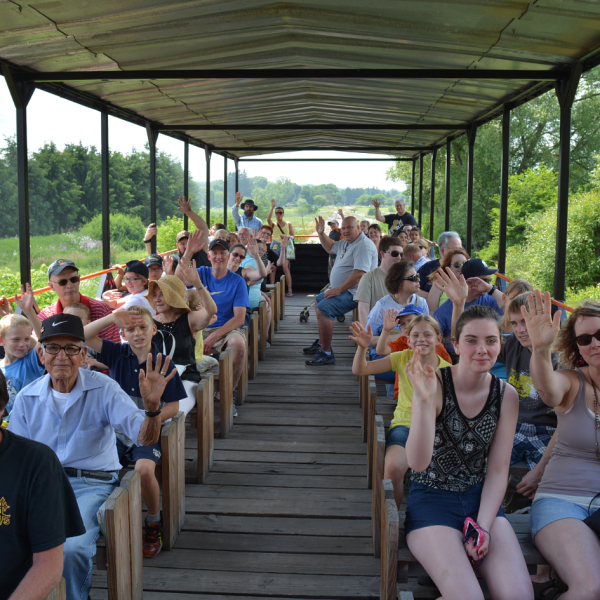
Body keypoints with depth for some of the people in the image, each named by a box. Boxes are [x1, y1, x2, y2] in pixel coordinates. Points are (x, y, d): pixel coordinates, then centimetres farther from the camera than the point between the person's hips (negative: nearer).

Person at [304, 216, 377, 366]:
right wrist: (321, 233, 17)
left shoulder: (363, 245, -20)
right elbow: (330, 248, 33)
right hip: (341, 290, 12)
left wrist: (338, 289, -26)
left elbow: (359, 273, -30)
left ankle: (327, 354, -23)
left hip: (353, 293, -12)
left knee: (323, 309, -28)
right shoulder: (346, 243, 13)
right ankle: (321, 343, 33)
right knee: (318, 301, 28)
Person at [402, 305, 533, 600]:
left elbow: (498, 470, 3)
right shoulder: (434, 383, -14)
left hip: (481, 498, 4)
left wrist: (483, 526, -11)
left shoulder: (506, 395, -1)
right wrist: (424, 400, -39)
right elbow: (418, 463, -25)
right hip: (431, 499, -4)